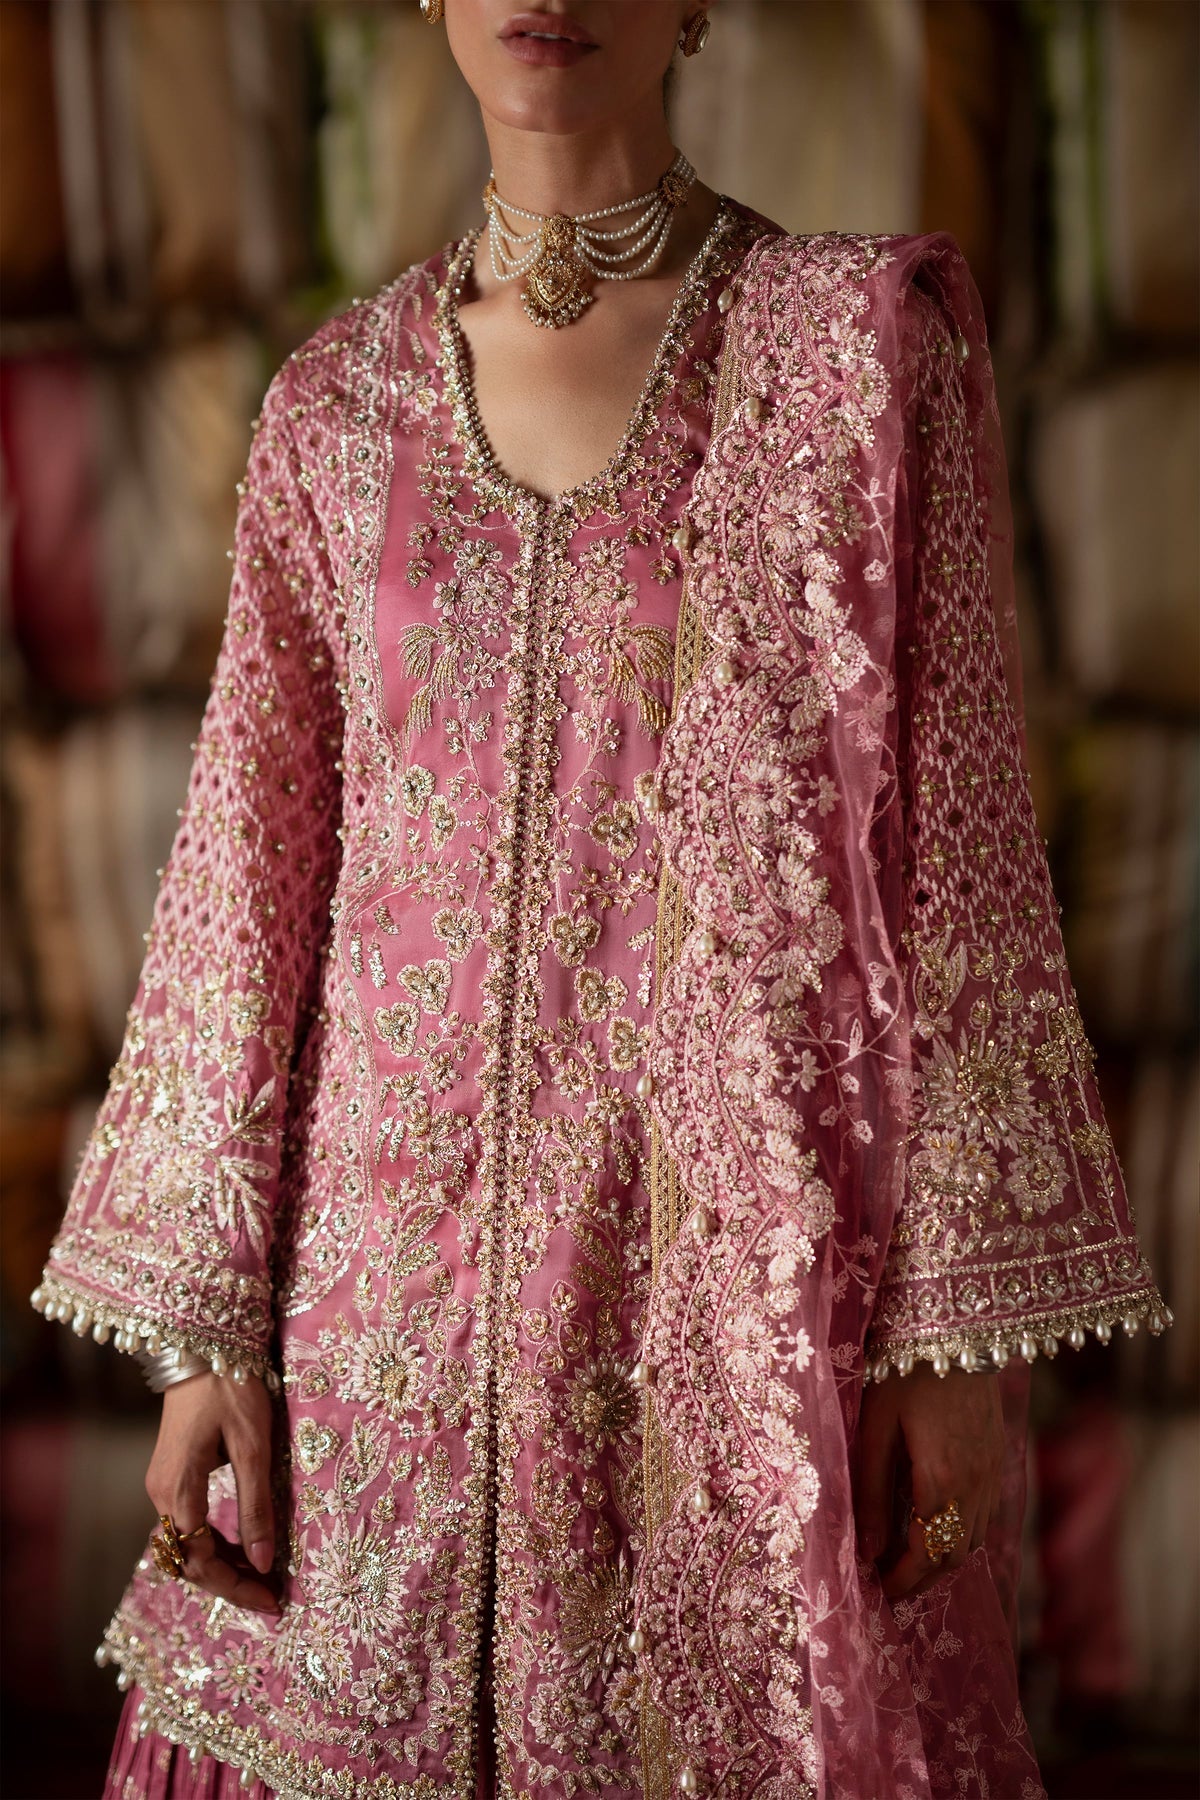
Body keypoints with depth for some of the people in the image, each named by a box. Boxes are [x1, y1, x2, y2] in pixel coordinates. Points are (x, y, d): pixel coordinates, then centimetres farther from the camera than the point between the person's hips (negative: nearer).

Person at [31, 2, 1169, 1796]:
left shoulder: (862, 339, -2)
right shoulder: (337, 403, 6)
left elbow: (961, 839, -4)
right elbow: (247, 875, 7)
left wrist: (965, 1329, -7)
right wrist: (200, 1324, 3)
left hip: (753, 1254, -2)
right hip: (403, 1271, 3)